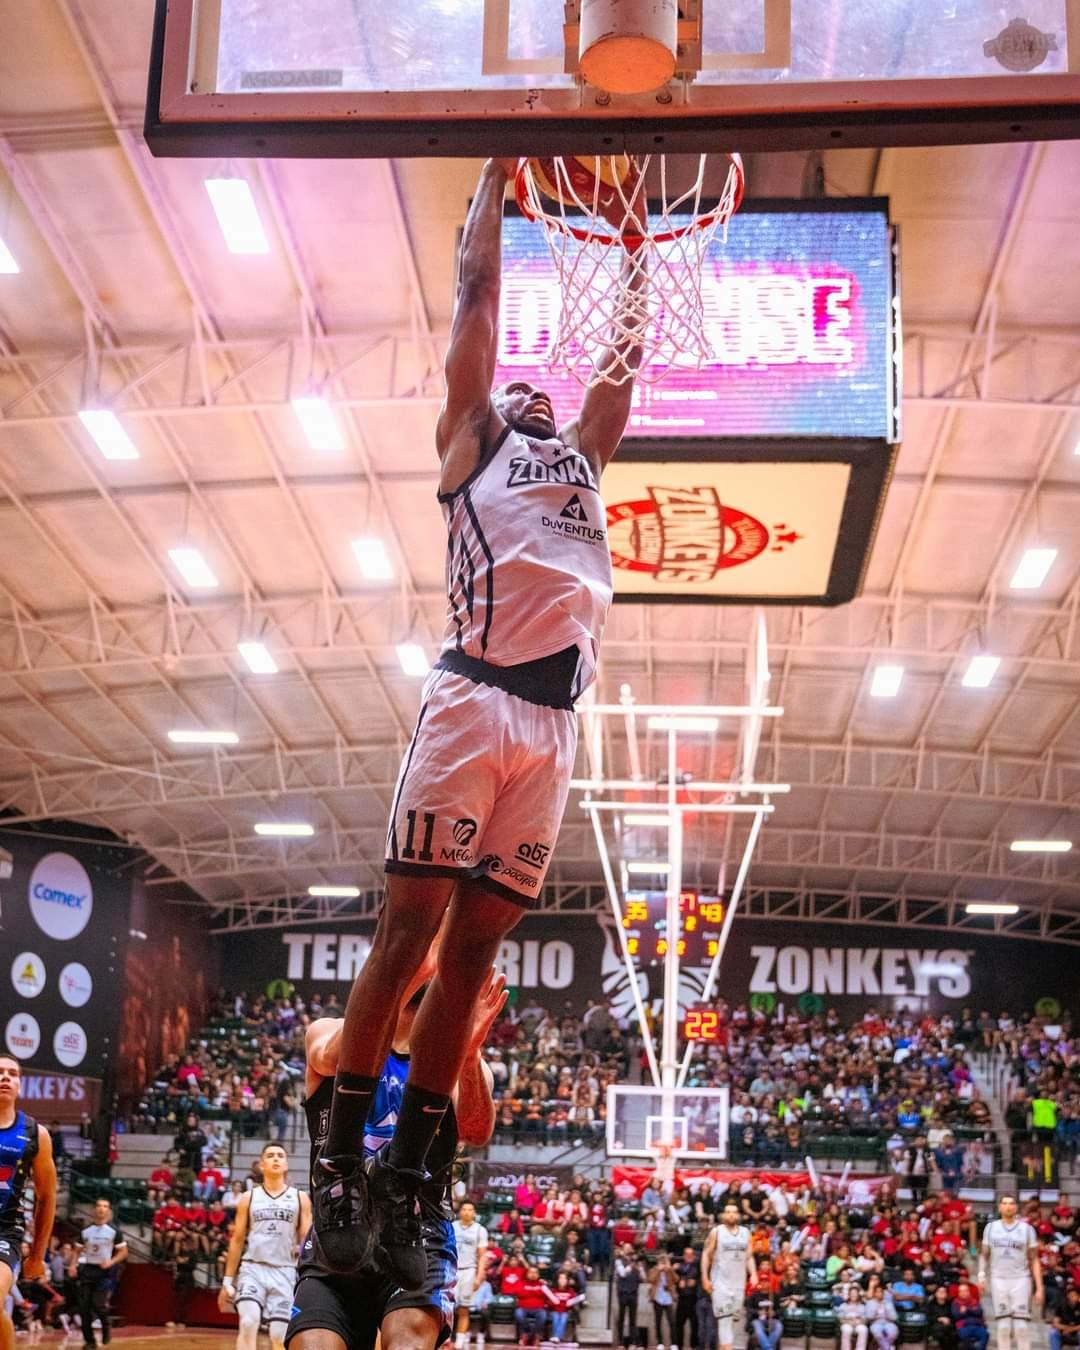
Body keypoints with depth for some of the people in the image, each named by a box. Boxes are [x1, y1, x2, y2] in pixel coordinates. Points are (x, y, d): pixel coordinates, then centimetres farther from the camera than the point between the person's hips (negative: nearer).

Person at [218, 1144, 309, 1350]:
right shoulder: (249, 1198, 8)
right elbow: (237, 1241, 11)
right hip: (252, 1268, -1)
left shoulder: (300, 1199, 6)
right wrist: (227, 1279, 7)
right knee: (248, 1323, -22)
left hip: (284, 1272, 1)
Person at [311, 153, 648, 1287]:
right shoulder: (471, 438, 18)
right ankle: (339, 1163, -2)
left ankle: (403, 1179, 6)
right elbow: (476, 286, 18)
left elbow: (626, 347, 35)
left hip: (554, 718, 5)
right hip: (473, 695, -5)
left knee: (473, 945, 3)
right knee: (409, 925, -8)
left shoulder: (581, 458, 32)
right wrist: (500, 164, 26)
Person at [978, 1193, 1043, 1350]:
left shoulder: (1027, 1229, 3)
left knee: (1022, 1326, -8)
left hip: (1021, 1279, -1)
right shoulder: (991, 1227, 9)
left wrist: (1039, 1287, -3)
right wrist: (982, 1276, 0)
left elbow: (1034, 1260, 3)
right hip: (998, 1279, 1)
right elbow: (984, 1254, 14)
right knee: (1003, 1325, 1)